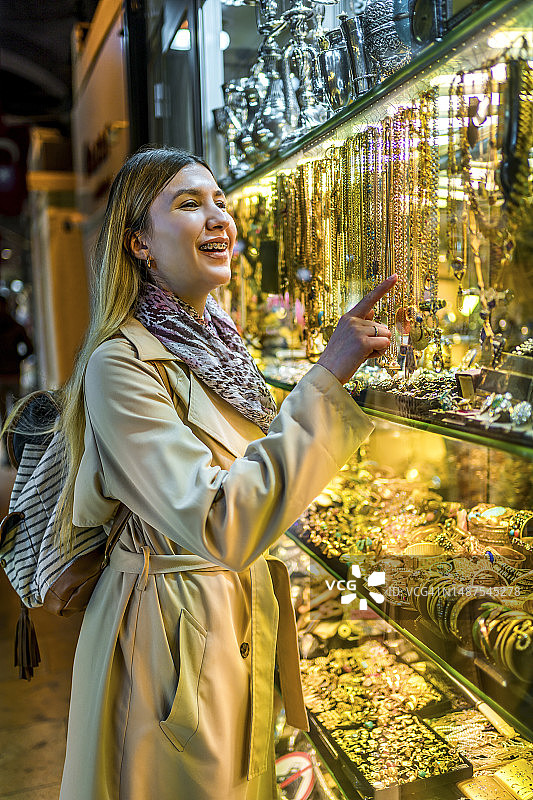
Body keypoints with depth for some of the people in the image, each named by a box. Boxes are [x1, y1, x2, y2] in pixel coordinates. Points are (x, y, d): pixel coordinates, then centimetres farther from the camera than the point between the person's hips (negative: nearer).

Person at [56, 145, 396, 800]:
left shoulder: (218, 339, 2)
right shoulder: (120, 365, -24)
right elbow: (221, 527, -35)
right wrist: (328, 375, -36)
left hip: (247, 614, 8)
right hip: (175, 624, -7)